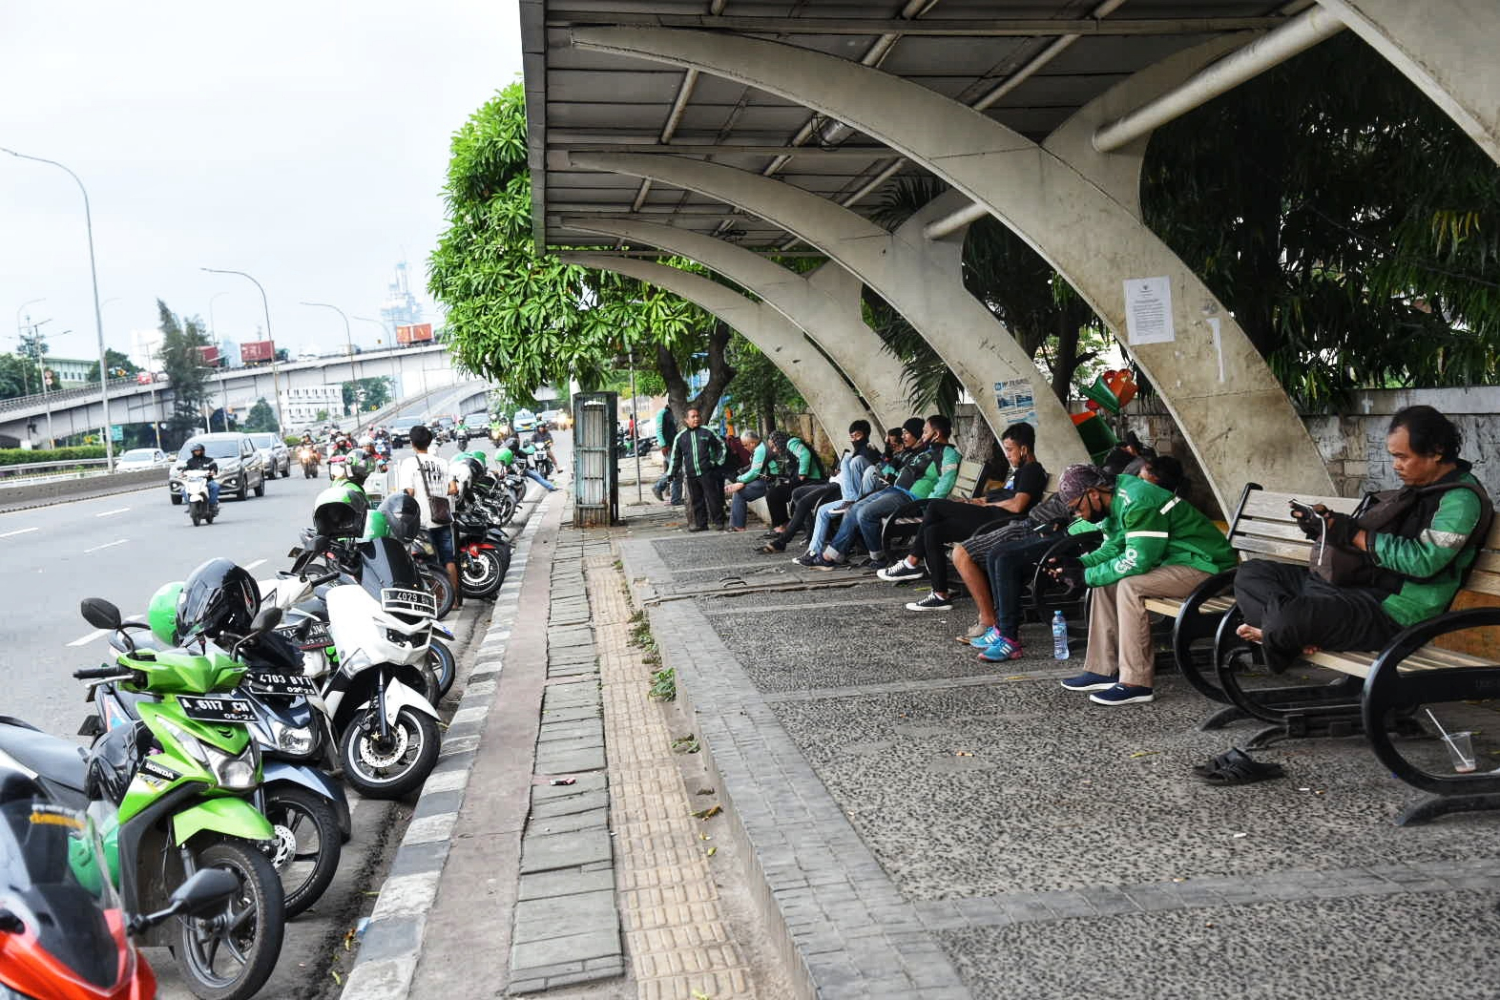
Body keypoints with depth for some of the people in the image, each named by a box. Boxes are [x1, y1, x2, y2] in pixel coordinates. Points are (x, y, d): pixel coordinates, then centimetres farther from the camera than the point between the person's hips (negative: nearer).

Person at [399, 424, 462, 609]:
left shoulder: (409, 463, -7)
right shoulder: (440, 463, 7)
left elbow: (409, 492, -15)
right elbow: (453, 489, 2)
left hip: (423, 520, -4)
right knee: (449, 559, 9)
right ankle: (455, 597, 13)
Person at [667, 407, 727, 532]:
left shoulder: (707, 432, 4)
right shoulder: (680, 436, 10)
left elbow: (721, 445, 14)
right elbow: (675, 457, 15)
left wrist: (719, 461, 5)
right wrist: (670, 474, 11)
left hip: (707, 472, -3)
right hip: (691, 474, 3)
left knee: (713, 498, -3)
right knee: (696, 500, 7)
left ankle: (719, 522, 4)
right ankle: (700, 523, 15)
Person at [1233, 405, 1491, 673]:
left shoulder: (1461, 499, -11)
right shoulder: (1415, 486, 19)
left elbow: (1423, 561, -23)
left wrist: (1354, 534, -17)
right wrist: (1328, 524, 6)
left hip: (1391, 614, -10)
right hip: (1359, 584, 11)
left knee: (1288, 619, -36)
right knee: (1251, 573, 8)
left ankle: (1269, 633, -1)